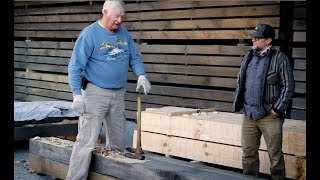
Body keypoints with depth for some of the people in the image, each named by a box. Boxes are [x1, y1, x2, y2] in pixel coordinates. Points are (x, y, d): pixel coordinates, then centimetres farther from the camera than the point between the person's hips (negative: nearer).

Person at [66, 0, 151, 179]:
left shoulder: (124, 33, 6)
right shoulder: (89, 34, -12)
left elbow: (135, 57, 13)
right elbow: (75, 67, -13)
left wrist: (141, 75, -7)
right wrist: (77, 95, -19)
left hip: (119, 94, 6)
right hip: (95, 93, -6)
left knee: (119, 140, 15)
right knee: (87, 139, -11)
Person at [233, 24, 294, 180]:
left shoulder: (280, 59, -7)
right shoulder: (248, 58, 11)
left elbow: (288, 87, -8)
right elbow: (240, 82, 20)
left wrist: (278, 109, -11)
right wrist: (239, 103, 11)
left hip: (270, 116, -5)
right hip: (248, 115, 6)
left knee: (275, 154, 3)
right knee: (248, 152, 12)